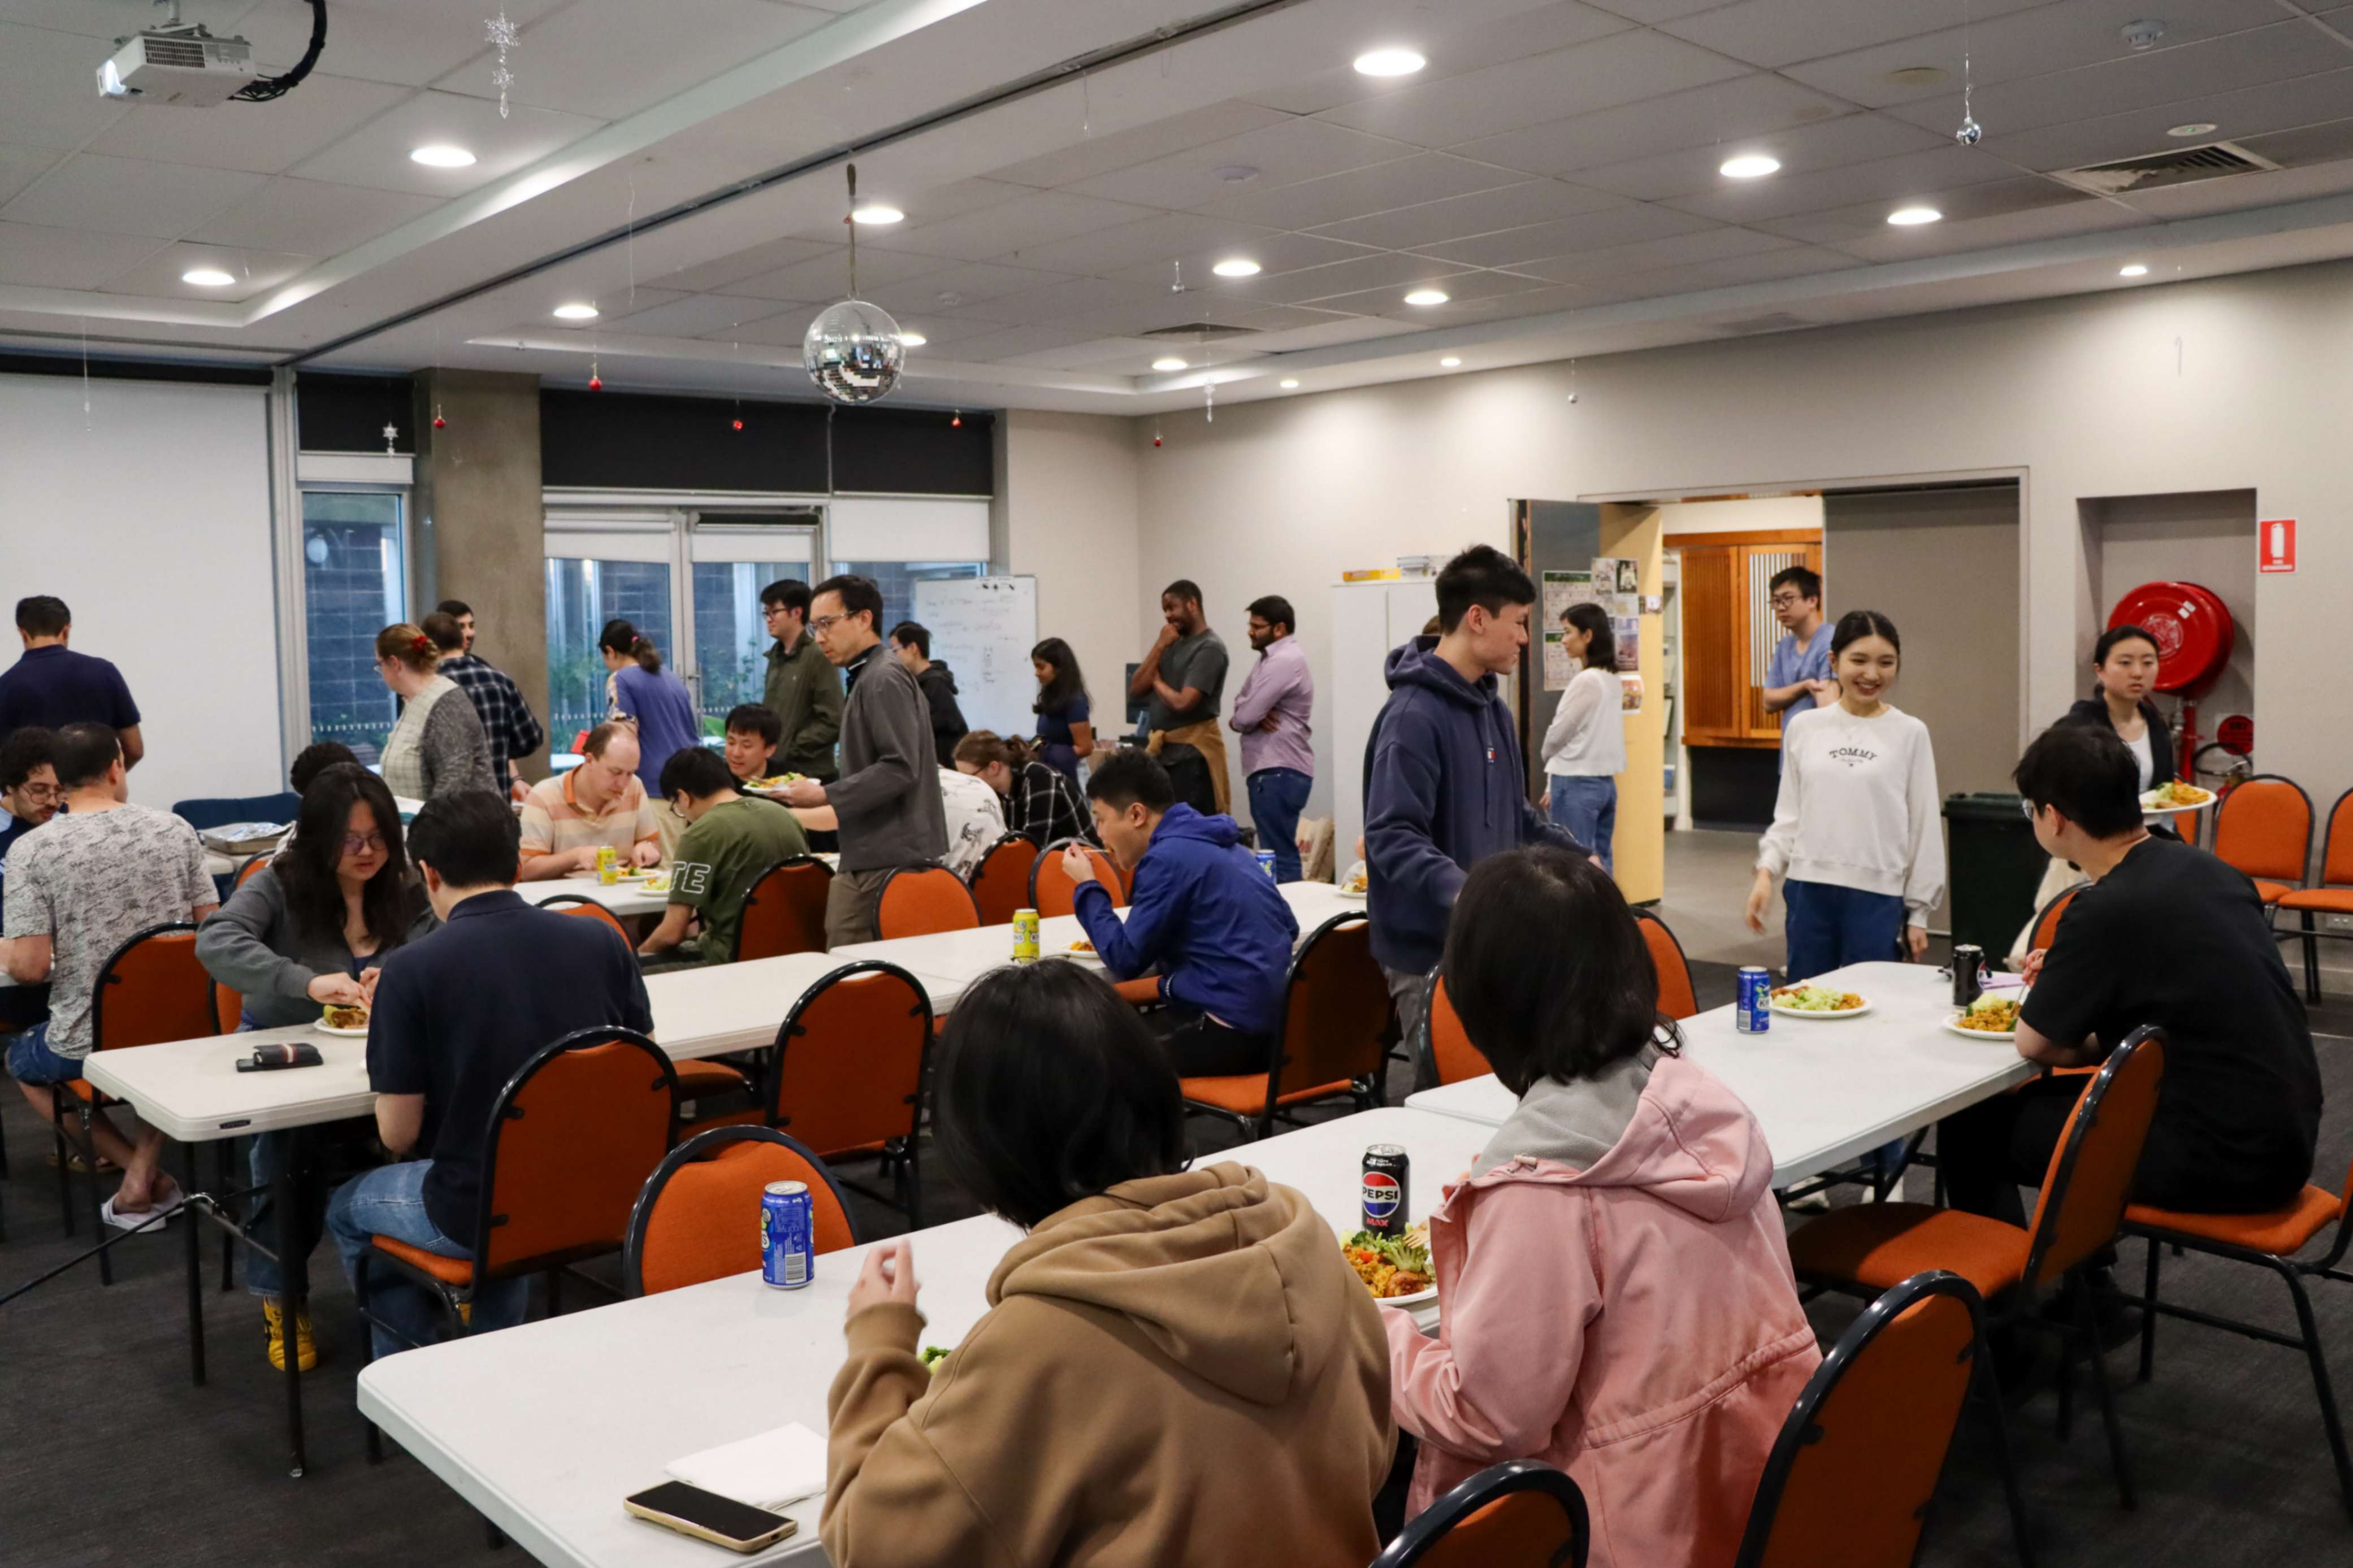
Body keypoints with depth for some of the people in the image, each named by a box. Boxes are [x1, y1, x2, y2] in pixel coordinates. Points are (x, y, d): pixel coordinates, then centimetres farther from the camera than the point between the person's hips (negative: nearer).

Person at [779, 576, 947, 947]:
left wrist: (826, 796, -17)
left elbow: (900, 768, -20)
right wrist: (822, 788, 14)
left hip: (886, 860, -10)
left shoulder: (883, 679, -11)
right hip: (873, 856, 10)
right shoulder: (868, 678, 19)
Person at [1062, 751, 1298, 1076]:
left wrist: (1086, 886, 0)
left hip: (1228, 1032, -9)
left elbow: (1125, 961, -12)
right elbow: (1289, 928, 19)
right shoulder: (1224, 844, 14)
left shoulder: (1168, 858, -13)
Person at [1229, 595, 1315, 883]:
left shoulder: (1284, 661, -16)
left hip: (1279, 773, -11)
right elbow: (1241, 701, 16)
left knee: (1278, 856, -10)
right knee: (1281, 851, 14)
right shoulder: (1271, 657, 18)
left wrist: (1235, 719, 5)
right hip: (1274, 771, 11)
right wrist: (1257, 715, -7)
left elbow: (1245, 718, -19)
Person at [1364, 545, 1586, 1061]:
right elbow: (1392, 836, -27)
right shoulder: (1413, 714, -19)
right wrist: (1460, 892, -40)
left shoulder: (1493, 709, 11)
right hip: (1431, 949, -9)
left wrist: (1574, 856, 14)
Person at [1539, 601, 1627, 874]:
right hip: (1604, 781, 9)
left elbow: (1557, 734, -11)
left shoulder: (1585, 680, -16)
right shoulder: (1612, 680, 10)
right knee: (1599, 864, 10)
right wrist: (1558, 775, 14)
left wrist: (1546, 754, 11)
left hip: (1577, 784, -8)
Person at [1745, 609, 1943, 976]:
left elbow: (1925, 826, 3)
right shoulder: (1804, 727, 5)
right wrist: (1766, 870, -3)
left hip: (1876, 895, -2)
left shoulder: (1909, 734, 0)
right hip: (1808, 889, 2)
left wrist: (1918, 911, 3)